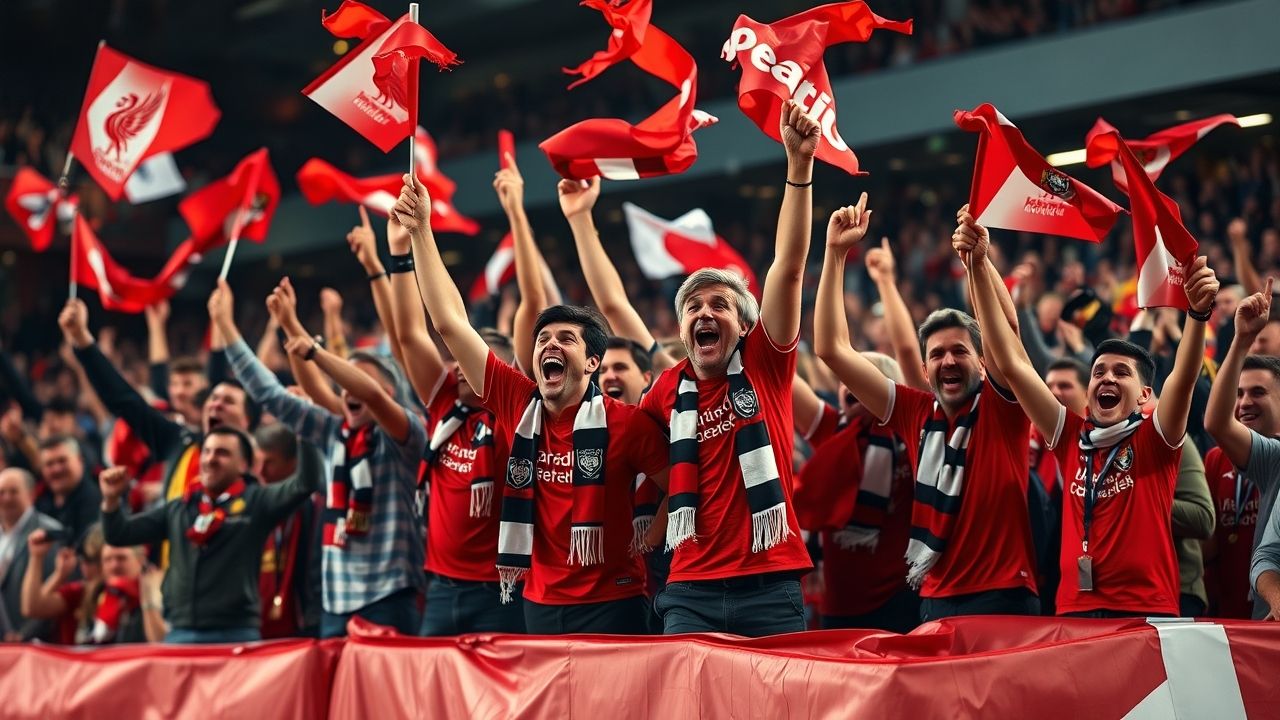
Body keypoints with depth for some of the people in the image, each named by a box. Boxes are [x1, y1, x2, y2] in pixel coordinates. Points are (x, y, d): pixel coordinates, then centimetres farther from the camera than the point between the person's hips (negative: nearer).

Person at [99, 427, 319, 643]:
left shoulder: (257, 502, 4)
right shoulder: (178, 509, 16)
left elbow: (305, 483, -11)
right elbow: (119, 535, 19)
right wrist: (111, 499, 1)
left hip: (236, 636, -4)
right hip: (180, 634, 4)